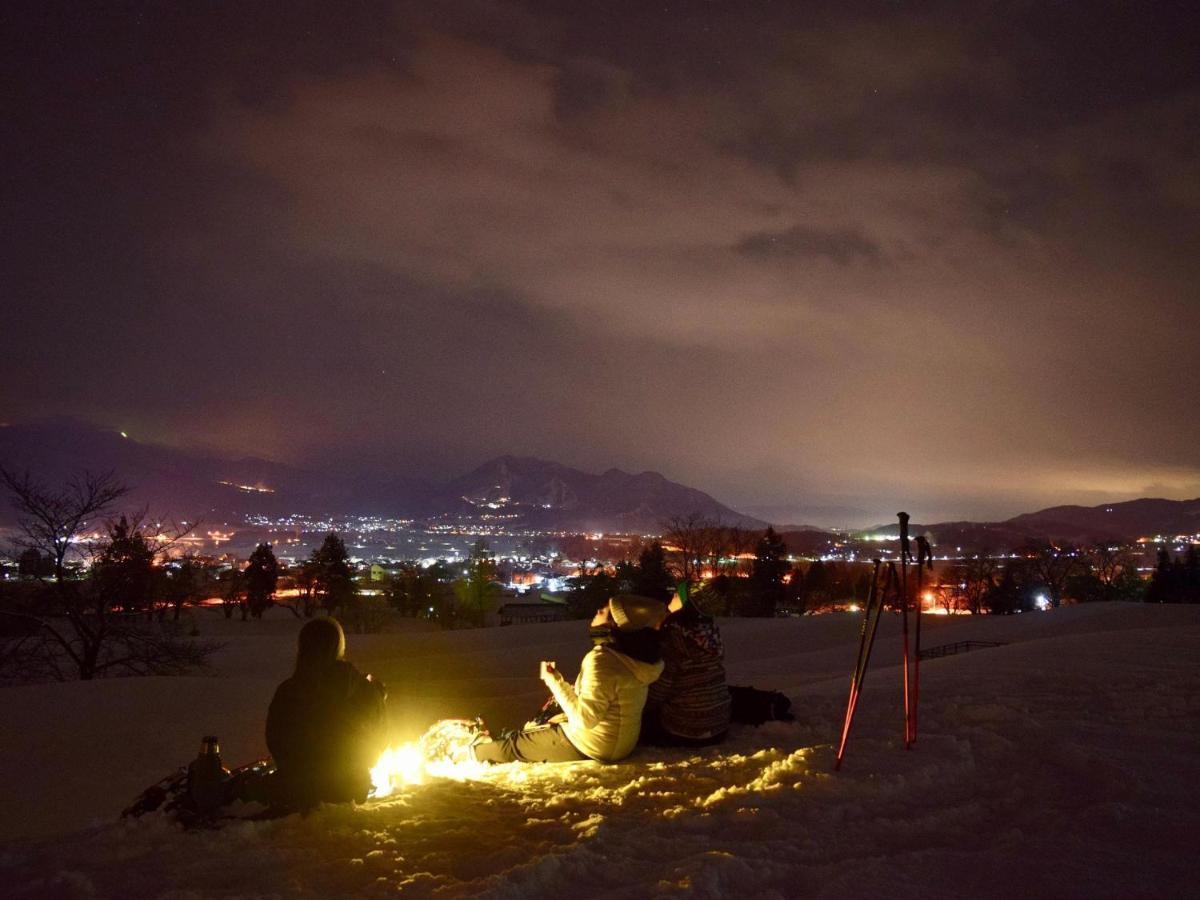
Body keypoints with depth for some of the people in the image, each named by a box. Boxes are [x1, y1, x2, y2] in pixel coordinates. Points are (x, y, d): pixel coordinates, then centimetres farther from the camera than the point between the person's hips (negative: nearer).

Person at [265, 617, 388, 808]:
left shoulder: (287, 692, -17)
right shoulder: (364, 690, -14)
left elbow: (274, 743, -4)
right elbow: (378, 739, 1)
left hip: (298, 794, -2)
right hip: (350, 790, 3)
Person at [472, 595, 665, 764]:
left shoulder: (601, 659, -29)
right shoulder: (631, 654, -2)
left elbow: (585, 718, -28)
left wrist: (554, 681, -18)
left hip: (590, 746, -8)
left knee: (513, 745, 12)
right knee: (537, 727, 27)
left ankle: (473, 753, 36)